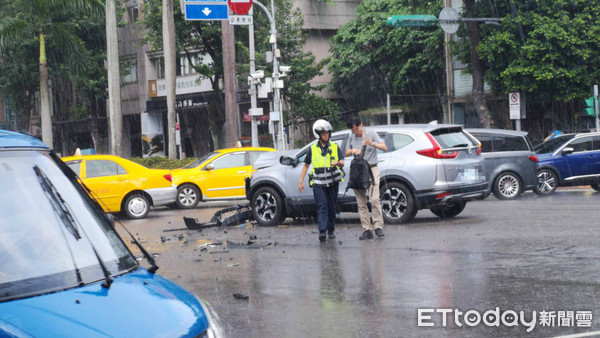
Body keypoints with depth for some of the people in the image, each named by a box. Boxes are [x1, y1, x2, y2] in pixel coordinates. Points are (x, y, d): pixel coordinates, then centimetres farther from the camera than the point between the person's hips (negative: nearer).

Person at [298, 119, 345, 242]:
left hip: (332, 181, 1)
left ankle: (331, 229, 23)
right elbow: (306, 165, 14)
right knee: (322, 206, -13)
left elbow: (342, 162, -2)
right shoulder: (312, 149, 7)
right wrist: (301, 181, 9)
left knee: (331, 206, 8)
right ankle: (322, 231, -22)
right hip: (318, 182, -1)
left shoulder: (335, 147, 7)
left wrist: (338, 163, -27)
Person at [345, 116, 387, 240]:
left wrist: (372, 144, -23)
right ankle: (367, 230, 0)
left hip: (372, 168, -4)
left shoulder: (371, 133, 0)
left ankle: (378, 226, -16)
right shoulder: (351, 137, 11)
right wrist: (352, 151, -6)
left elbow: (384, 147, -5)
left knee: (374, 199, -17)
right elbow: (346, 153, 17)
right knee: (361, 203, -1)